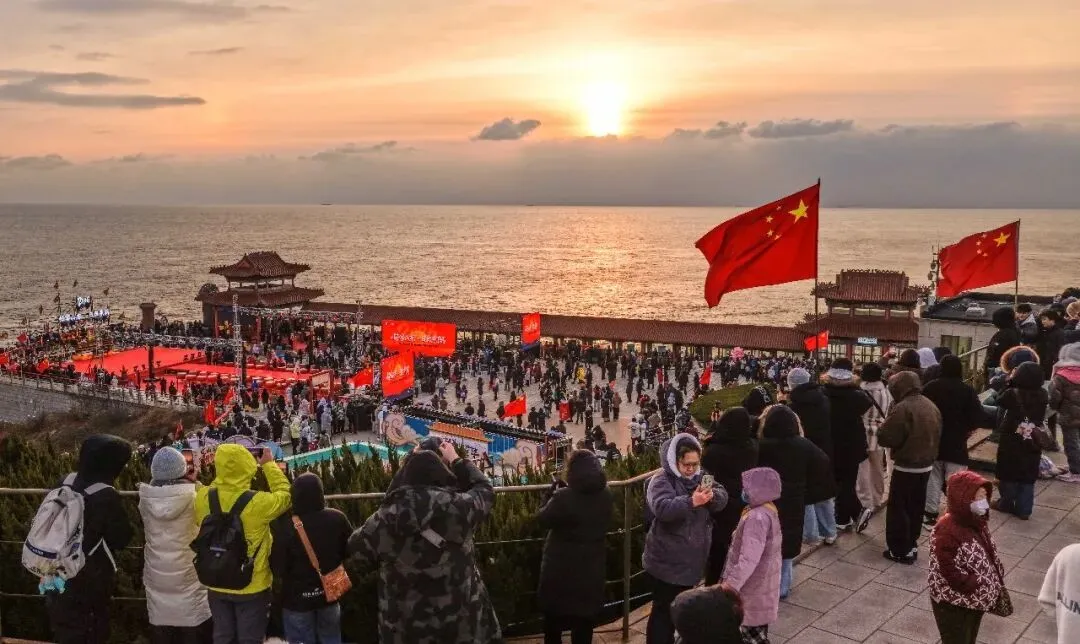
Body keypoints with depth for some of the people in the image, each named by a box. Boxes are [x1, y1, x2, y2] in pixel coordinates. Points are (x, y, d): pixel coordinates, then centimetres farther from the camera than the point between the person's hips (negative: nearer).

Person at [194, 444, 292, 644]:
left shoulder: (203, 497, -16)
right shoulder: (257, 502, -27)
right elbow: (284, 494, -9)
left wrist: (224, 469, 3)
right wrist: (269, 464, 0)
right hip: (251, 586, -4)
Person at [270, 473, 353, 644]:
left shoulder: (284, 525, -22)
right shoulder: (338, 518, -12)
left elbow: (277, 569, -17)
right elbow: (351, 553, 1)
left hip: (297, 597, -3)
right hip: (329, 593, 3)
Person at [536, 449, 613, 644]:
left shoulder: (563, 498, -24)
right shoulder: (606, 496, -7)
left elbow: (543, 519, -9)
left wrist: (553, 493, 2)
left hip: (561, 569, -4)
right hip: (591, 569, 4)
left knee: (553, 621, 15)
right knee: (584, 624, 16)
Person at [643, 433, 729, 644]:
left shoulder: (699, 477, 7)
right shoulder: (661, 481, -16)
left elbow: (722, 499, -1)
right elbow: (662, 508, -33)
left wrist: (712, 495, -24)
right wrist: (691, 502, -44)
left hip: (692, 559, 7)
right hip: (667, 561, -7)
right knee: (664, 609, 0)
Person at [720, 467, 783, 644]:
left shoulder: (757, 518, -29)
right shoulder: (768, 510, 4)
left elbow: (749, 558, -36)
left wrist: (731, 584, -38)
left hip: (753, 585, -10)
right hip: (760, 582, 10)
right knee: (757, 629, 22)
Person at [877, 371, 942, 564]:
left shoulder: (903, 408, -21)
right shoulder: (931, 406, 8)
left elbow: (885, 437, -20)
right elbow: (936, 435, 18)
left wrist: (882, 427, -1)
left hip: (906, 466, -8)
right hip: (926, 464, 9)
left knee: (898, 508, 2)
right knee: (915, 507, 18)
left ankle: (900, 550, 6)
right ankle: (911, 545, 27)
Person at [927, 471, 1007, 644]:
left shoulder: (978, 522, 1)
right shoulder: (947, 530, -29)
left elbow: (990, 555, 13)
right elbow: (949, 571, -27)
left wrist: (997, 583, 7)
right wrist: (976, 587, -22)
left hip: (977, 599, 9)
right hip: (953, 603, -9)